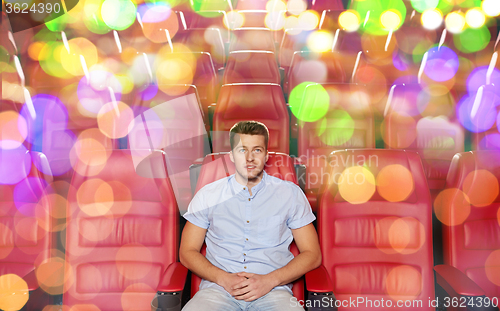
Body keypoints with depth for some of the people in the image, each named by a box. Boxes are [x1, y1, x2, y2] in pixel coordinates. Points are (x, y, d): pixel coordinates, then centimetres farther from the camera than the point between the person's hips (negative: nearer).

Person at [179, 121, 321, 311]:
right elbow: (187, 252, 11)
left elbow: (312, 254, 8)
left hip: (272, 290, 0)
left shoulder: (290, 194, 10)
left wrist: (270, 280, -7)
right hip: (219, 288, 0)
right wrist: (223, 279, -7)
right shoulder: (208, 195, 11)